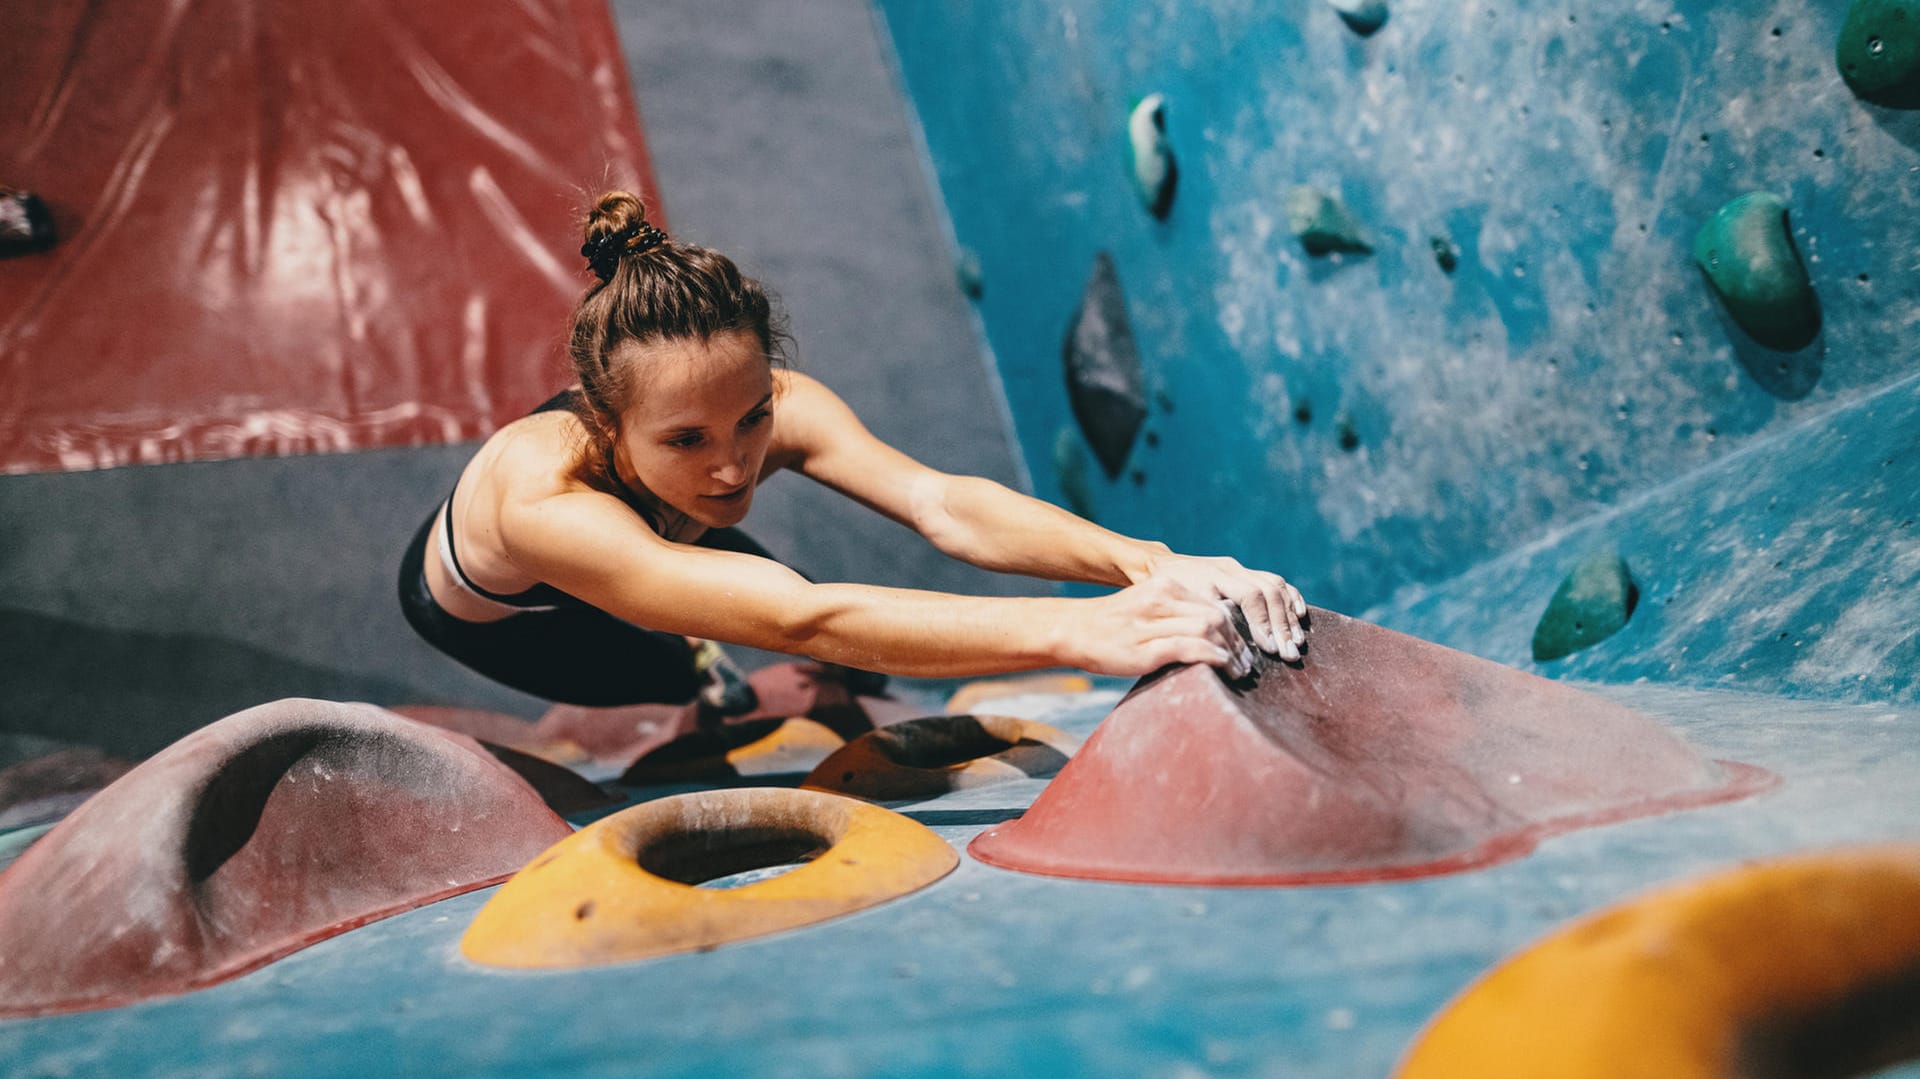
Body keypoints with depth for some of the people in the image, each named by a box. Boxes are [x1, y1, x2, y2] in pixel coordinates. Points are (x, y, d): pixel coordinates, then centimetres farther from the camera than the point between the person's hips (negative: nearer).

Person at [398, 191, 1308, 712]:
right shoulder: (543, 495, -52)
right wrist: (1081, 632, -76)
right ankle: (695, 678, 17)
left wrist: (1144, 561, -71)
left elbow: (943, 505, -54)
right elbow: (802, 619, -65)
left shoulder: (776, 405, -39)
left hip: (664, 530, 3)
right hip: (476, 612, -3)